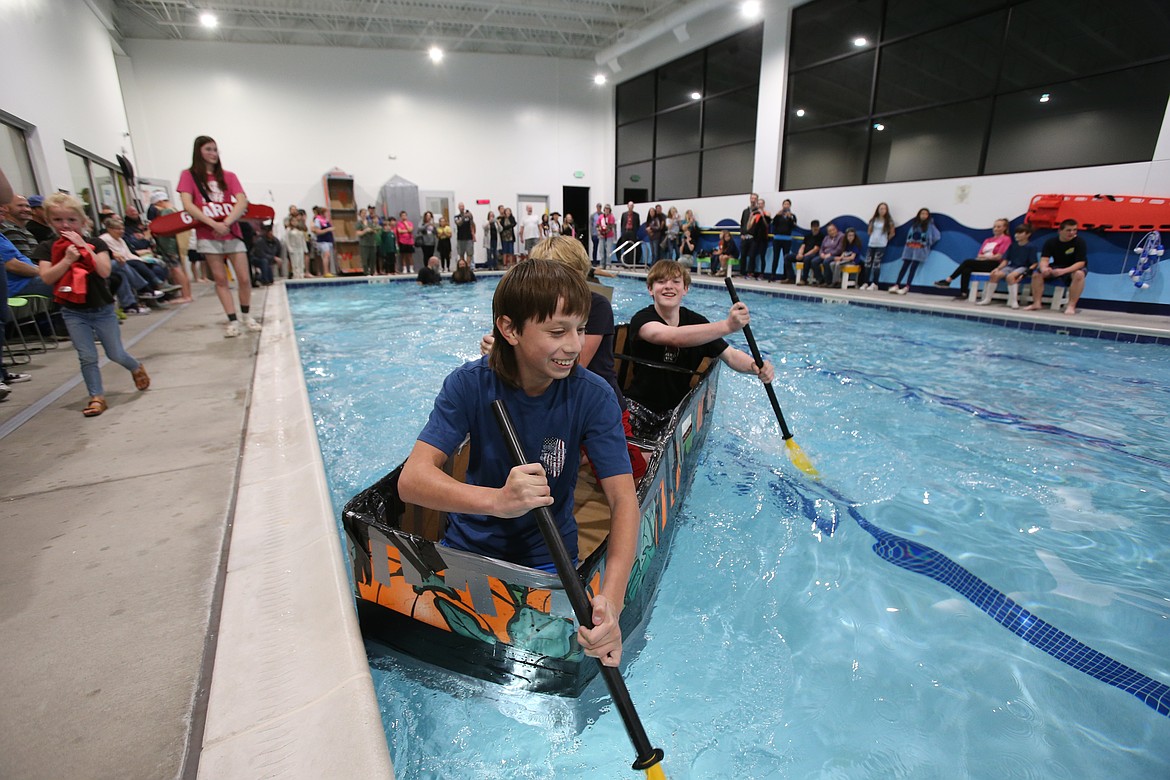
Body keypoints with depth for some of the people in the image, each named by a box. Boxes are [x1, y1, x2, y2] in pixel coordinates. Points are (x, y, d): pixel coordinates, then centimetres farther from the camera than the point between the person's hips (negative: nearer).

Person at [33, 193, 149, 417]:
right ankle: (97, 397, 7)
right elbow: (47, 277, -12)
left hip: (102, 309, -1)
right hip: (73, 312, 1)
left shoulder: (95, 243, -3)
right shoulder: (47, 248, 0)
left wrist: (84, 247, -20)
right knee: (87, 357, -1)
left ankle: (137, 368, 36)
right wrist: (68, 259, -21)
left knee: (116, 354, 6)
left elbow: (104, 271, -18)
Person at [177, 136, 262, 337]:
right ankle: (232, 321, 3)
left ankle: (246, 315, 16)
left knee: (244, 278, -2)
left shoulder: (228, 176, 8)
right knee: (220, 279, 0)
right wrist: (214, 224, -18)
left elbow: (242, 201, -5)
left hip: (232, 232, 2)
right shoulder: (189, 175, 4)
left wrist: (227, 222, -19)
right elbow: (187, 205, -7)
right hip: (207, 234, -1)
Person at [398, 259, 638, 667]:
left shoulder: (592, 395, -18)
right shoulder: (470, 384, -17)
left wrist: (612, 596, -39)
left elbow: (624, 498, -22)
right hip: (470, 544, 1)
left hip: (548, 557, -1)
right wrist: (496, 500, -47)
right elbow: (411, 480, -27)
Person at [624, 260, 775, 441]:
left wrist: (756, 367, -26)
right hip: (638, 405, -2)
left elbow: (730, 354, -2)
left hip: (678, 409, 2)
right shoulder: (642, 319, -10)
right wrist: (726, 326, -42)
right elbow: (672, 337, -31)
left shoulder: (696, 322, 4)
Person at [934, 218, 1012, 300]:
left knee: (967, 262, -25)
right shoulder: (988, 240, 25)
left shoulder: (1006, 239, 5)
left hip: (993, 264, -5)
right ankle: (963, 294, -34)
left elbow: (998, 257, -6)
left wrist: (984, 257, -3)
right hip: (982, 262, 5)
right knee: (966, 270, -28)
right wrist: (980, 257, -6)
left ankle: (948, 280, -23)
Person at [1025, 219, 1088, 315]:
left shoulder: (1079, 242, -16)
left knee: (1079, 274, -37)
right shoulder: (1051, 242, -8)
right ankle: (1036, 303, -17)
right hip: (1057, 267, 3)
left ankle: (1071, 305, -34)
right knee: (1037, 274, -20)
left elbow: (1081, 262, -22)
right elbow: (1044, 259, -17)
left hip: (1074, 268, -3)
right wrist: (1044, 268, -43)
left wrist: (1063, 271, -40)